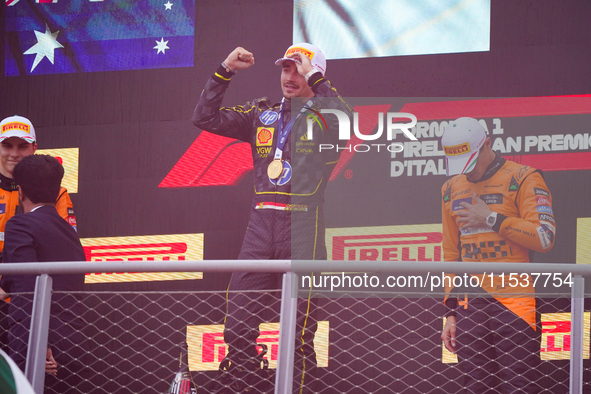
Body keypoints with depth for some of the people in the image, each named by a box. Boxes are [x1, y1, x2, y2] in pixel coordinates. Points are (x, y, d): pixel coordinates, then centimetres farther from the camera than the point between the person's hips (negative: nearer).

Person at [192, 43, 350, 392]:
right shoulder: (262, 114, 19)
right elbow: (206, 118, 16)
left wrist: (314, 78, -14)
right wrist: (226, 71, 8)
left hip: (302, 223, -4)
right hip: (261, 222, 4)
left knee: (299, 328, -7)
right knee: (238, 324, -1)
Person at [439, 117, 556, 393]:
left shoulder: (523, 179, -1)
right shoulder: (451, 189, 17)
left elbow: (545, 237, -11)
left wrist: (492, 219, -11)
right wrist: (451, 311, 16)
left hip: (515, 306, -5)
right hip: (469, 307, 5)